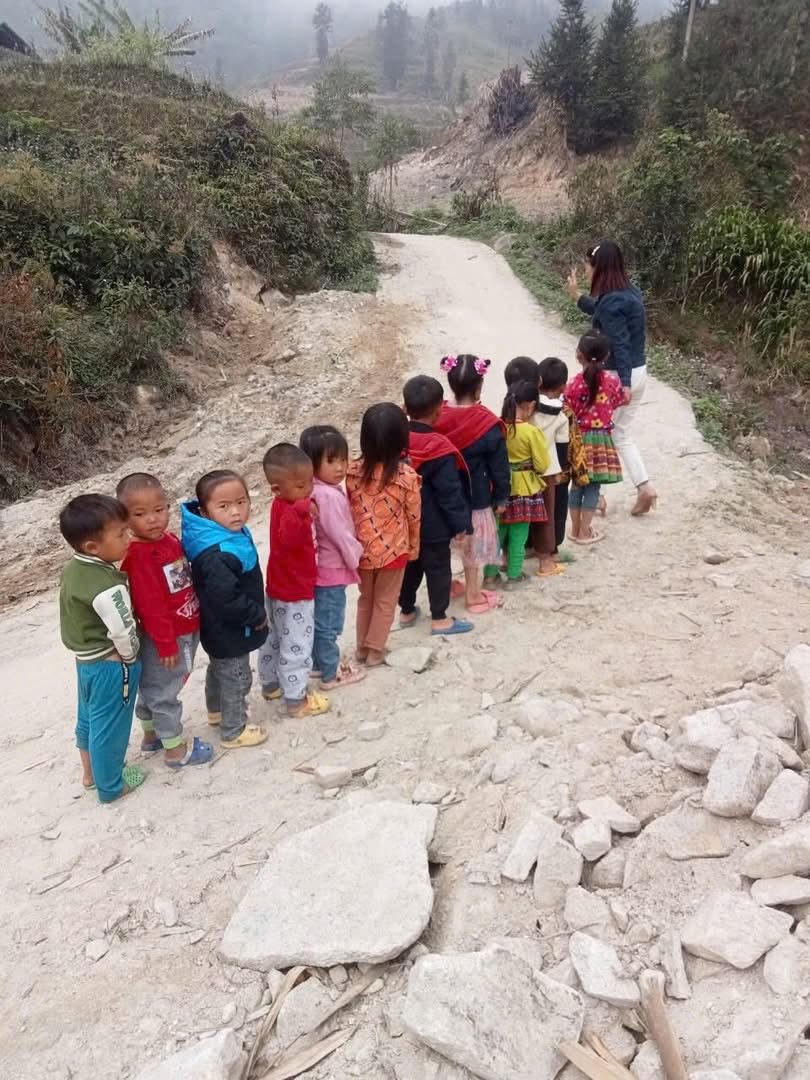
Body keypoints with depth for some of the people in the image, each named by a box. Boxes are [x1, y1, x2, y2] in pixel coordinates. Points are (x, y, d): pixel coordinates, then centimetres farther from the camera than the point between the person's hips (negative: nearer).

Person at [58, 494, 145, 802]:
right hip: (110, 665, -9)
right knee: (109, 726, 11)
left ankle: (90, 772, 46)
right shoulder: (107, 587, -32)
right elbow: (123, 631, -29)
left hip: (86, 659, 9)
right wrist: (130, 657, -8)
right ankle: (110, 786, 30)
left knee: (89, 718, 25)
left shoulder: (73, 567, -4)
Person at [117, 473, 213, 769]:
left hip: (185, 631, 9)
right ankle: (176, 748, 23)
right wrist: (166, 644, -20)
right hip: (164, 638, -9)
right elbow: (150, 605, -25)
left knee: (151, 687, 25)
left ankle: (152, 734, 43)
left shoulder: (169, 539, 2)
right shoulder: (137, 556, -25)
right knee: (163, 692, 9)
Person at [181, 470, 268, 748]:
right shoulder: (217, 556, -36)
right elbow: (227, 600, -36)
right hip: (230, 631, -10)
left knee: (218, 669, 30)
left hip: (220, 629, 10)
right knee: (236, 679, 11)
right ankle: (234, 731, 31)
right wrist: (257, 616, -21)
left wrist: (254, 613, 12)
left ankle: (217, 711, 54)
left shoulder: (231, 534, -4)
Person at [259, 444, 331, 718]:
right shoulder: (289, 510, -28)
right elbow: (288, 539, -50)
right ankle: (296, 699, 16)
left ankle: (271, 684, 42)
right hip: (295, 594, -10)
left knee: (275, 639, 24)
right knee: (296, 647, 4)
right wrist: (300, 510, -62)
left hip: (279, 589, 10)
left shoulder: (285, 505, 1)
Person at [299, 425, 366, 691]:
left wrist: (352, 553, 11)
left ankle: (319, 662, 39)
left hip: (321, 566, 9)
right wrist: (356, 556, -6)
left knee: (319, 621, 22)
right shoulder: (329, 495, -28)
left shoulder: (316, 490, 2)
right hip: (332, 569, -9)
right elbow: (340, 535, -24)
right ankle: (331, 674, 20)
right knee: (329, 625, 6)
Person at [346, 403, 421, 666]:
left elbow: (349, 511, 1)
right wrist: (413, 547, 9)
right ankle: (375, 651, 24)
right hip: (393, 550, -3)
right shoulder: (406, 476, -17)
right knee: (385, 602, 15)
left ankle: (362, 647, 33)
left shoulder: (353, 471, -9)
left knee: (365, 599, 22)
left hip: (362, 549, 3)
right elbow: (414, 517, -7)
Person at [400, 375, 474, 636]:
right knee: (438, 569, 7)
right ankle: (439, 619, 17)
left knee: (409, 566, 19)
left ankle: (407, 611, 32)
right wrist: (461, 525, -9)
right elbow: (450, 493, -20)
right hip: (434, 526, -6)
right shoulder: (439, 450, -22)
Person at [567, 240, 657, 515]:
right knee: (622, 434, 19)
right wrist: (577, 296, 30)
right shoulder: (628, 292, 8)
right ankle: (645, 488, 13)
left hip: (618, 376, -9)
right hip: (638, 372, 9)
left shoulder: (612, 302, -21)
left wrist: (623, 384, -29)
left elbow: (620, 345, -26)